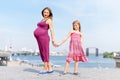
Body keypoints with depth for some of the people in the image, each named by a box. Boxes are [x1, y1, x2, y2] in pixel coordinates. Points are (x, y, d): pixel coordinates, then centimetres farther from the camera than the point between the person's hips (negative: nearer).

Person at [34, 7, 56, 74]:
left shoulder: (49, 20, 0)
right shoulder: (43, 20, 24)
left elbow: (52, 30, -8)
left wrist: (53, 40, -16)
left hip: (43, 38, -9)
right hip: (39, 38, 9)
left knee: (45, 53, -4)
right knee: (43, 54, 8)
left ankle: (45, 69, 2)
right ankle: (50, 69, 12)